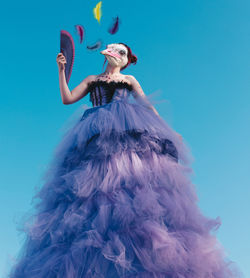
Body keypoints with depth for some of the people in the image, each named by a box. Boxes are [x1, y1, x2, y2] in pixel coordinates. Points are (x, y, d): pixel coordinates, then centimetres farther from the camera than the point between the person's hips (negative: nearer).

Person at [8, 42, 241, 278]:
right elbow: (67, 99, 20)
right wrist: (61, 70, 14)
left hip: (130, 132, -1)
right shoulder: (92, 80, 30)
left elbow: (147, 105, 18)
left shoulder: (129, 80, 27)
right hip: (97, 137, 2)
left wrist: (167, 130, 8)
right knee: (94, 187, -15)